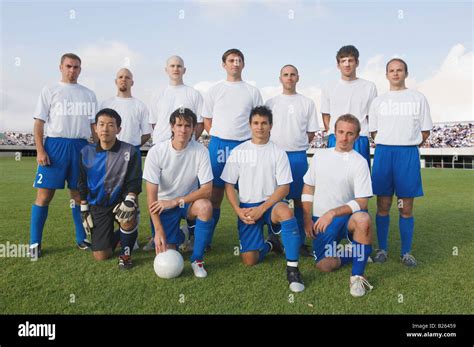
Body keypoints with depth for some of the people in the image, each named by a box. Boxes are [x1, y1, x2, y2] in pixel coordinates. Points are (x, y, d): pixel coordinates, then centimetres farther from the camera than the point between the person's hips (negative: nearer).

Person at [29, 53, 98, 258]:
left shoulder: (89, 94, 15)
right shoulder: (49, 91, 6)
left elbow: (94, 125, 16)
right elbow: (39, 122, 1)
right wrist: (40, 150, -10)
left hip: (81, 146, 3)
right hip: (55, 145, -2)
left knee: (79, 195, 7)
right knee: (44, 195, -4)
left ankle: (81, 239, 17)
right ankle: (35, 242, 6)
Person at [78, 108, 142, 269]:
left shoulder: (130, 152, -13)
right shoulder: (86, 152, -2)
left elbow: (134, 183, -13)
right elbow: (82, 185, 7)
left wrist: (129, 201, -30)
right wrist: (84, 210, 5)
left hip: (120, 200, -2)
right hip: (98, 206, 3)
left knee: (128, 218, -38)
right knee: (100, 256, -3)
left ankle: (126, 252, -7)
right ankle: (115, 235, 33)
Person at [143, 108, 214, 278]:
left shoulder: (200, 151, -16)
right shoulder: (156, 152, -17)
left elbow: (207, 189, -19)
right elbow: (151, 194, -17)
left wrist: (175, 201, -26)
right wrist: (158, 230, -23)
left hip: (189, 201, 0)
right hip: (165, 205, 0)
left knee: (205, 206, -35)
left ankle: (197, 259, -13)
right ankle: (180, 236, 25)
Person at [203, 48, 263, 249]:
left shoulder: (252, 91, 10)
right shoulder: (215, 90, 11)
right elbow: (207, 120, 12)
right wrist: (219, 139, 0)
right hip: (218, 145, 0)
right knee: (215, 193, 4)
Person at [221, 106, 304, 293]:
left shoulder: (278, 152, -2)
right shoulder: (238, 152, 2)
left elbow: (284, 187, -6)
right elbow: (229, 185, 5)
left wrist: (261, 208, -16)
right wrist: (238, 210, -9)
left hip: (270, 204, -1)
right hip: (247, 208, 2)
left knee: (285, 211, -38)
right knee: (249, 260, -9)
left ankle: (292, 268, -28)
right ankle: (268, 245, 26)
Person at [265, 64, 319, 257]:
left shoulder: (307, 103, 10)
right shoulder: (271, 103, 10)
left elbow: (311, 133, 10)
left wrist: (297, 146, 1)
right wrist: (277, 149, 2)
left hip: (298, 156, 0)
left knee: (299, 199, 3)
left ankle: (299, 241, 12)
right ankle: (273, 239, 14)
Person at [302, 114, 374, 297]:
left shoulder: (360, 162, -7)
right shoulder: (320, 155, 4)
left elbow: (361, 202, -13)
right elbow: (308, 189, 10)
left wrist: (332, 213, -24)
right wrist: (307, 219, 2)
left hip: (346, 217, -2)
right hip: (320, 220, 3)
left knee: (363, 219, -37)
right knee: (324, 265, -12)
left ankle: (357, 276, -18)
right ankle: (350, 252, 22)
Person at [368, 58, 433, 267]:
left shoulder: (418, 98, 8)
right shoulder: (379, 101, 12)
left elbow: (425, 131, 9)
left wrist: (409, 146, 2)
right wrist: (388, 147, 6)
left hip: (408, 154, -1)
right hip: (383, 153, 1)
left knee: (406, 207, 2)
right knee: (383, 205, 3)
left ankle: (406, 252, 12)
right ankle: (382, 249, 13)